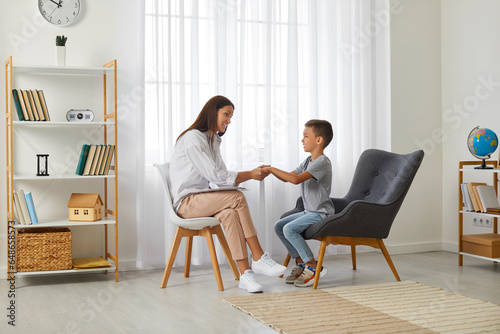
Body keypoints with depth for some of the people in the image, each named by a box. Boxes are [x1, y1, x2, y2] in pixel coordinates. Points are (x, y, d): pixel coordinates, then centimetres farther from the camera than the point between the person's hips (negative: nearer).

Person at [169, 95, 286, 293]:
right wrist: (250, 175, -14)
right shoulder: (193, 138, -12)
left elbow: (222, 177, 12)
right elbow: (214, 175, -18)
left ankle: (245, 273, -34)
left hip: (201, 200, 7)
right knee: (237, 198, -27)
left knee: (230, 213, -27)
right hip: (186, 202, -7)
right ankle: (259, 258, -23)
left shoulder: (213, 140, 18)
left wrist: (252, 173, -3)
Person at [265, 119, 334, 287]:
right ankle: (300, 262, 10)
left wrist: (272, 169, -23)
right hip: (308, 211, 10)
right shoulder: (308, 161, 15)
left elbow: (296, 179, -29)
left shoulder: (322, 162, -18)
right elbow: (288, 177, 18)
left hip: (321, 213, -10)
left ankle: (313, 267, -14)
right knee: (279, 226, 3)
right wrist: (271, 171, 0)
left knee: (290, 229, -25)